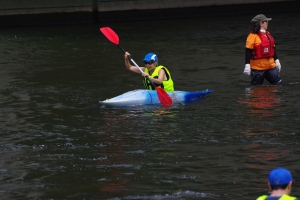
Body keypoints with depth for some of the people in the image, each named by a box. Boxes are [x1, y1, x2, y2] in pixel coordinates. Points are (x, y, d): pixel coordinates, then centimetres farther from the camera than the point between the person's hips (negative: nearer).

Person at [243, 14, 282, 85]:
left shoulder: (267, 34, 13)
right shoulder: (253, 36, -13)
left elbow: (272, 48, 23)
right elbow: (248, 52, -15)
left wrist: (276, 60, 24)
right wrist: (247, 65, -19)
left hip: (270, 65, 8)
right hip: (257, 68, -7)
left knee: (278, 84, 5)